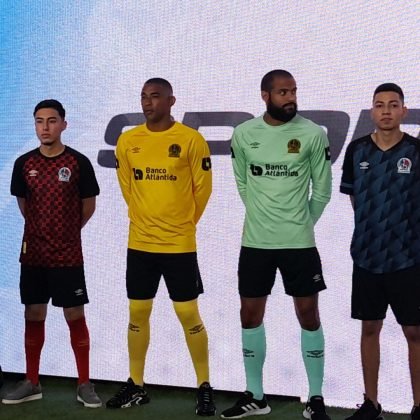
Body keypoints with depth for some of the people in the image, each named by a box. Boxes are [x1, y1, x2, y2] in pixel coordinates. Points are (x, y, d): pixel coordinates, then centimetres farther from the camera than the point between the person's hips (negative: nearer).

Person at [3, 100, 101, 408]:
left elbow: (89, 205, 2)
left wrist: (67, 231, 9)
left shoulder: (78, 162, -6)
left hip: (68, 255, -3)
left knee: (76, 317, 1)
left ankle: (85, 385, 10)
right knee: (33, 316, 10)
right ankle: (32, 383, 22)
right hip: (33, 254, 3)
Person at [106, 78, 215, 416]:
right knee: (137, 313, 11)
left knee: (189, 314, 1)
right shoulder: (127, 141, 4)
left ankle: (205, 388, 14)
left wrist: (184, 222, 7)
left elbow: (203, 187, -1)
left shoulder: (191, 139, -8)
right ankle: (136, 386, 24)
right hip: (139, 243, 4)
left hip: (179, 244, -4)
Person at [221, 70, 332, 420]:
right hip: (255, 241, 2)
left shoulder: (313, 134, -6)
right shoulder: (244, 134, 0)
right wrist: (262, 217, 12)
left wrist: (301, 223, 7)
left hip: (300, 242, -2)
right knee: (250, 315, 8)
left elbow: (322, 189, 2)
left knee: (309, 315, 3)